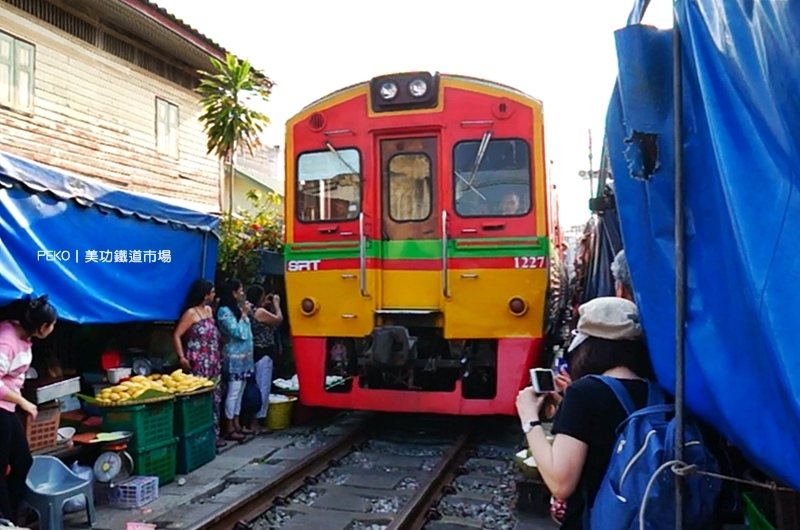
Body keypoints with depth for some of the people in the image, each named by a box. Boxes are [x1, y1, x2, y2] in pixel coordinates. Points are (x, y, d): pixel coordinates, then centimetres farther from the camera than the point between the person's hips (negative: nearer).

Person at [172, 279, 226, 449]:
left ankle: (214, 434, 17)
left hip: (213, 363, 8)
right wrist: (181, 357, -19)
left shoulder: (209, 310, 14)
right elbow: (176, 335, -13)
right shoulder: (191, 313, -10)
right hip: (198, 365, -8)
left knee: (215, 399, 9)